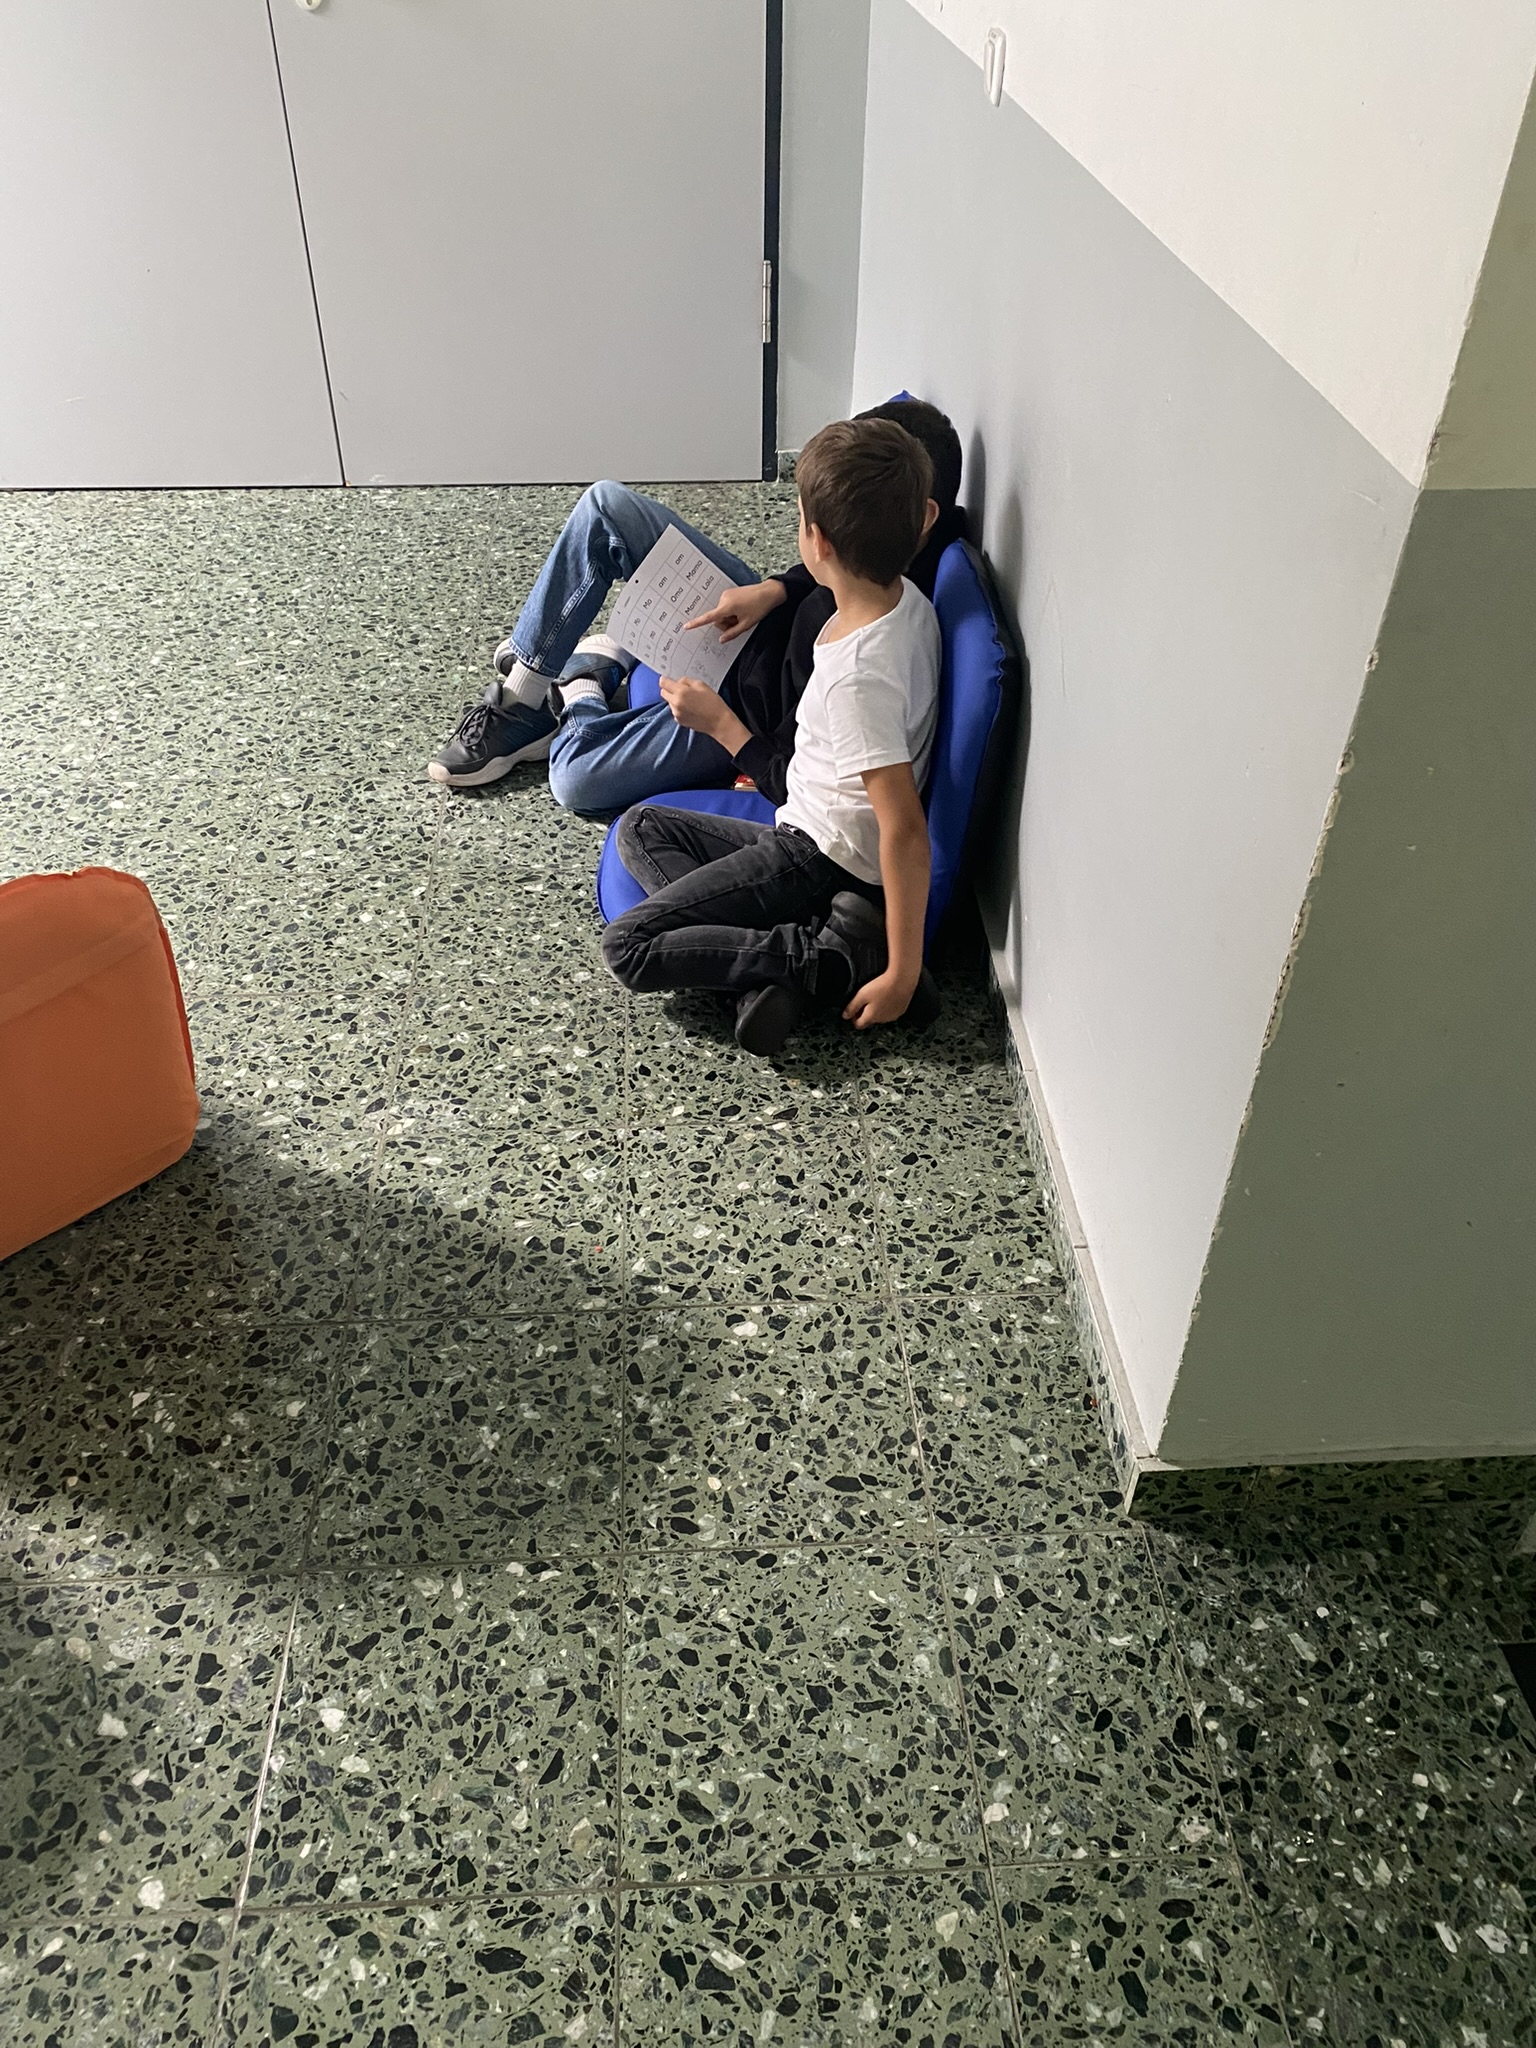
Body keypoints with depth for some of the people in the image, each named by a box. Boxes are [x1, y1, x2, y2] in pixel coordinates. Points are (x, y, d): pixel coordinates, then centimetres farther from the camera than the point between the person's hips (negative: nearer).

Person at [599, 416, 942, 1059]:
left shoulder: (859, 675, -30)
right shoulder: (906, 598, -3)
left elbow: (905, 831, -31)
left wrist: (902, 973, -27)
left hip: (817, 860, -10)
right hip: (809, 834, 10)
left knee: (626, 947, -8)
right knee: (641, 827, 16)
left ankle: (833, 957, -13)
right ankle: (768, 969, -5)